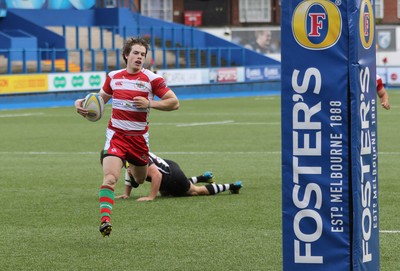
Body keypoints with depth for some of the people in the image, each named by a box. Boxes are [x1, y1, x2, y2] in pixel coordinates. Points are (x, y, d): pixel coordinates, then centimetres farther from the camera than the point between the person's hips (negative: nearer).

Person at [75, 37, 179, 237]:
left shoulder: (152, 79, -6)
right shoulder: (113, 77, 4)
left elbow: (174, 103, -6)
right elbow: (101, 98, 21)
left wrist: (149, 103, -18)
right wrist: (82, 103, 1)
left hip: (139, 137, 0)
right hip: (116, 135, 0)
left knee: (139, 179, 20)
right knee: (110, 177, -23)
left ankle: (133, 167, 58)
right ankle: (105, 219, -28)